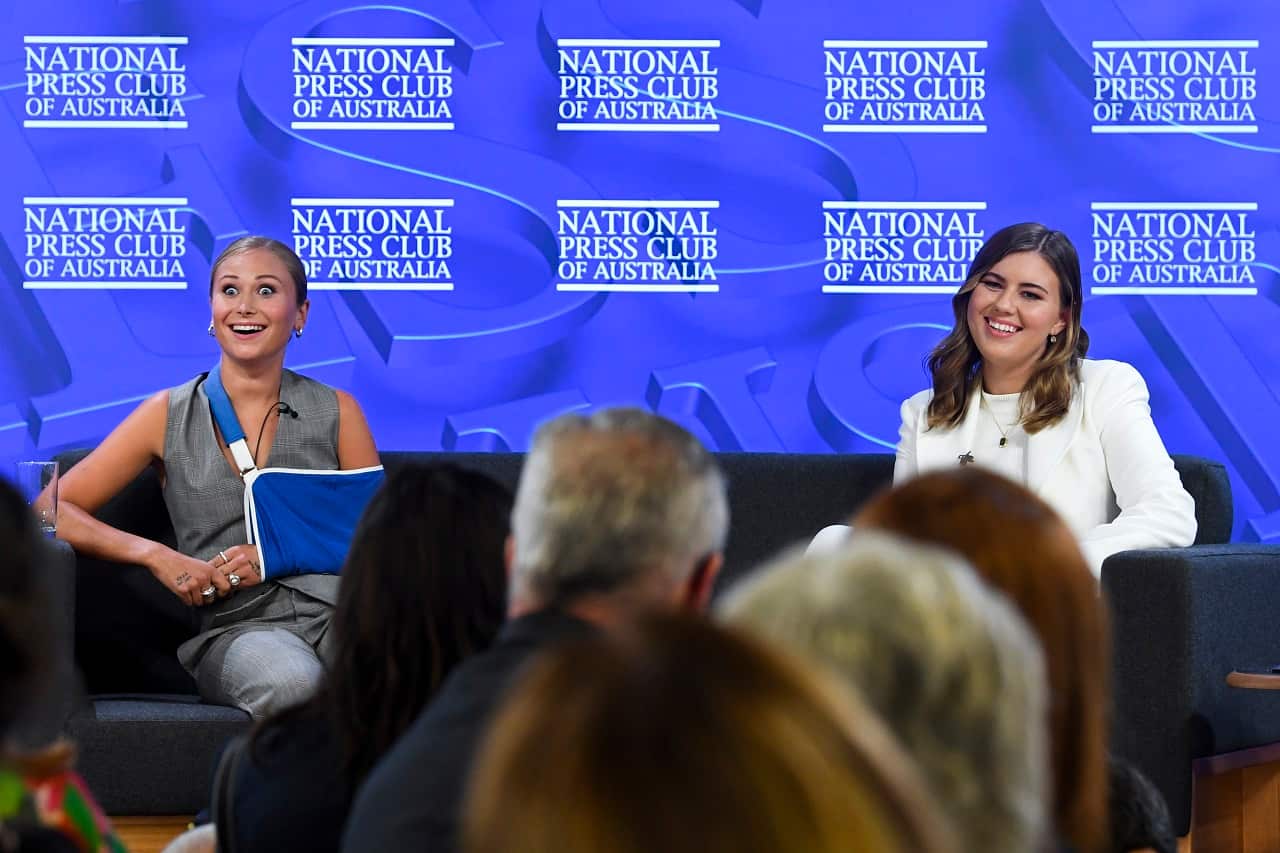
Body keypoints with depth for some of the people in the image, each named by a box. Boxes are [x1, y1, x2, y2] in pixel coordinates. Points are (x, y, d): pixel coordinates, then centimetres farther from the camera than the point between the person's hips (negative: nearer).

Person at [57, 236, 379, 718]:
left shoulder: (337, 411, 14)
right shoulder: (168, 416, 11)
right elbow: (51, 511, 8)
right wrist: (154, 555, -8)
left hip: (338, 608, 1)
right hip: (238, 625, -1)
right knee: (293, 686, -40)